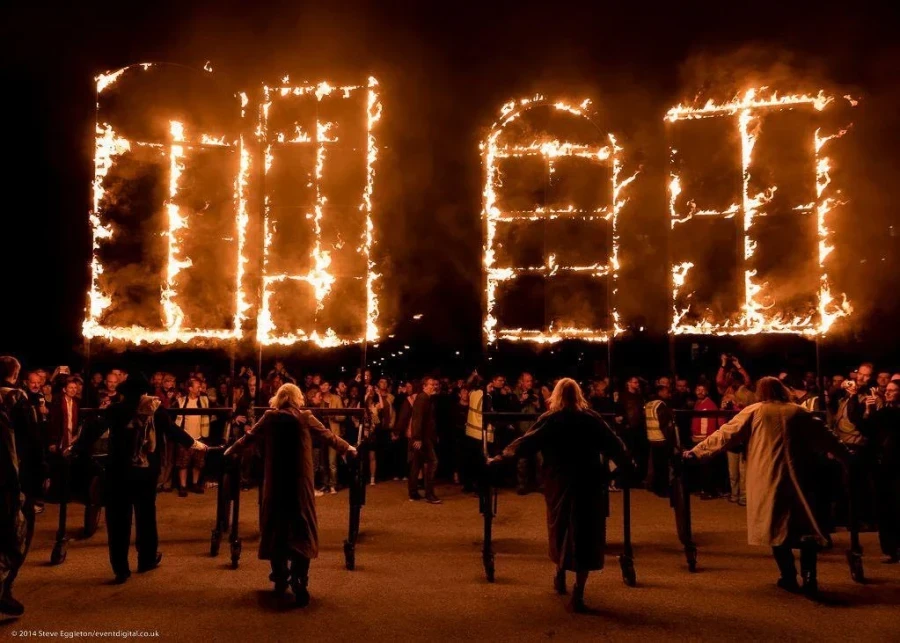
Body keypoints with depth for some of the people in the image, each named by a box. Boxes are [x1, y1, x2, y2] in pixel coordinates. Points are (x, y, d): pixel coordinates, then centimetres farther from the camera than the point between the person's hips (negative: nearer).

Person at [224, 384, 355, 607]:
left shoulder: (269, 417, 0)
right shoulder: (306, 417, -3)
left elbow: (249, 437, 10)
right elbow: (328, 436, 6)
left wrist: (230, 451, 27)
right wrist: (348, 448, 21)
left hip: (275, 482, 2)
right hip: (300, 481, -2)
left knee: (275, 527, 14)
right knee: (301, 528, 2)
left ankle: (280, 580, 19)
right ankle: (299, 582, -11)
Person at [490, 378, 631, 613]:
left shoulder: (550, 419, -2)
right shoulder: (591, 418, 1)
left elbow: (525, 443, -4)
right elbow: (614, 444, 5)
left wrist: (501, 458, 3)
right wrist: (629, 464, 19)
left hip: (559, 483, 1)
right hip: (589, 483, 0)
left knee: (561, 527, 20)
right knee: (585, 533, 2)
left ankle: (560, 576, 34)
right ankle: (578, 593, -2)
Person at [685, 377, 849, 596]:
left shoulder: (754, 411, 2)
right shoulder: (799, 413, 10)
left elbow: (726, 435, 0)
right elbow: (825, 437, 18)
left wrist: (698, 451, 3)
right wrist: (846, 455, 31)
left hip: (767, 478, -2)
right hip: (796, 477, 2)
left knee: (776, 526, 8)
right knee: (805, 526, 9)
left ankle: (789, 577, 10)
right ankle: (809, 577, 0)